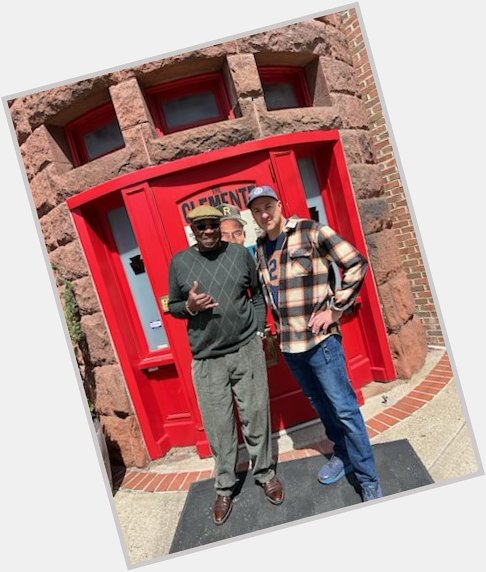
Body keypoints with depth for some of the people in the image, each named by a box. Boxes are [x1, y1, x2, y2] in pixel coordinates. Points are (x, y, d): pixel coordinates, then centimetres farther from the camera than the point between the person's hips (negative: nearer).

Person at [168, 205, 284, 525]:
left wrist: (258, 331, 2)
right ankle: (225, 488, 30)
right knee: (219, 427, 9)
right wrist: (189, 306, -12)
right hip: (207, 359, 0)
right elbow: (173, 306, 9)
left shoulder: (240, 254, 1)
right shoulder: (179, 262, 1)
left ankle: (265, 474, 35)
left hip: (248, 351, 0)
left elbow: (259, 294, 9)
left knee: (256, 417, 11)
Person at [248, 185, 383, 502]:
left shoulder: (311, 232, -11)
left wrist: (335, 309, -14)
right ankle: (343, 454, 42)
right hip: (288, 344, 6)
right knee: (321, 404, 21)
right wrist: (276, 327, 12)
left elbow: (357, 263, -12)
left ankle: (369, 480, 21)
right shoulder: (261, 247, 7)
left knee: (344, 409, 2)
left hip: (320, 339, -6)